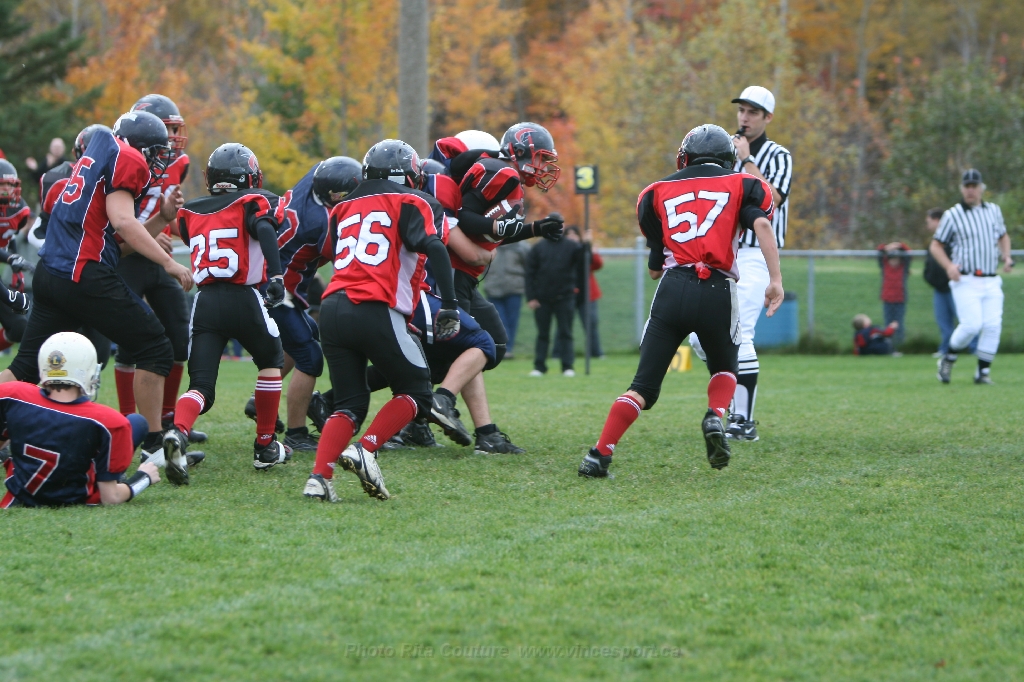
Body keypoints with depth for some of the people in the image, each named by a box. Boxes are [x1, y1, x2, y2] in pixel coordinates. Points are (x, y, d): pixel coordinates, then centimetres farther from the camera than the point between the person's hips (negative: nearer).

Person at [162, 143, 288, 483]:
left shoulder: (190, 212, 16)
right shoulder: (253, 202, 4)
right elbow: (266, 231, -16)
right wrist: (275, 276, -27)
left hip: (204, 302, 3)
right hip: (244, 299, -3)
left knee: (201, 384, 2)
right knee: (271, 362, 24)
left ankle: (178, 433, -31)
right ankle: (265, 446, 24)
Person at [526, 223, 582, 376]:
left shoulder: (573, 247, 3)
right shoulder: (538, 247, 4)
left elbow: (582, 267, 1)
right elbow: (530, 272, 1)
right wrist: (531, 297, -6)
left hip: (565, 298, -1)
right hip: (542, 299, 1)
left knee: (565, 333, 1)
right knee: (542, 334, 6)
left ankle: (568, 367, 3)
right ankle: (539, 367, 10)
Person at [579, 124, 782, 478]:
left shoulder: (658, 193, 20)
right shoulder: (742, 186, 16)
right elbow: (761, 224, -6)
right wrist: (776, 279, -12)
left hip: (672, 289, 1)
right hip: (717, 292, -1)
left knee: (644, 385, 6)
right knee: (724, 369, 25)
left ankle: (600, 454, -8)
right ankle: (715, 417, -4)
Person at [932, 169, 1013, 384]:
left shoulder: (993, 210, 13)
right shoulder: (952, 215, -1)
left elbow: (1003, 236, 27)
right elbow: (936, 245, 4)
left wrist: (1006, 256, 7)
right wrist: (949, 266, -14)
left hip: (991, 283, 4)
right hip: (966, 282, -4)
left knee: (993, 326, -8)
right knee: (971, 325, -18)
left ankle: (983, 372, 3)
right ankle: (948, 359, 6)